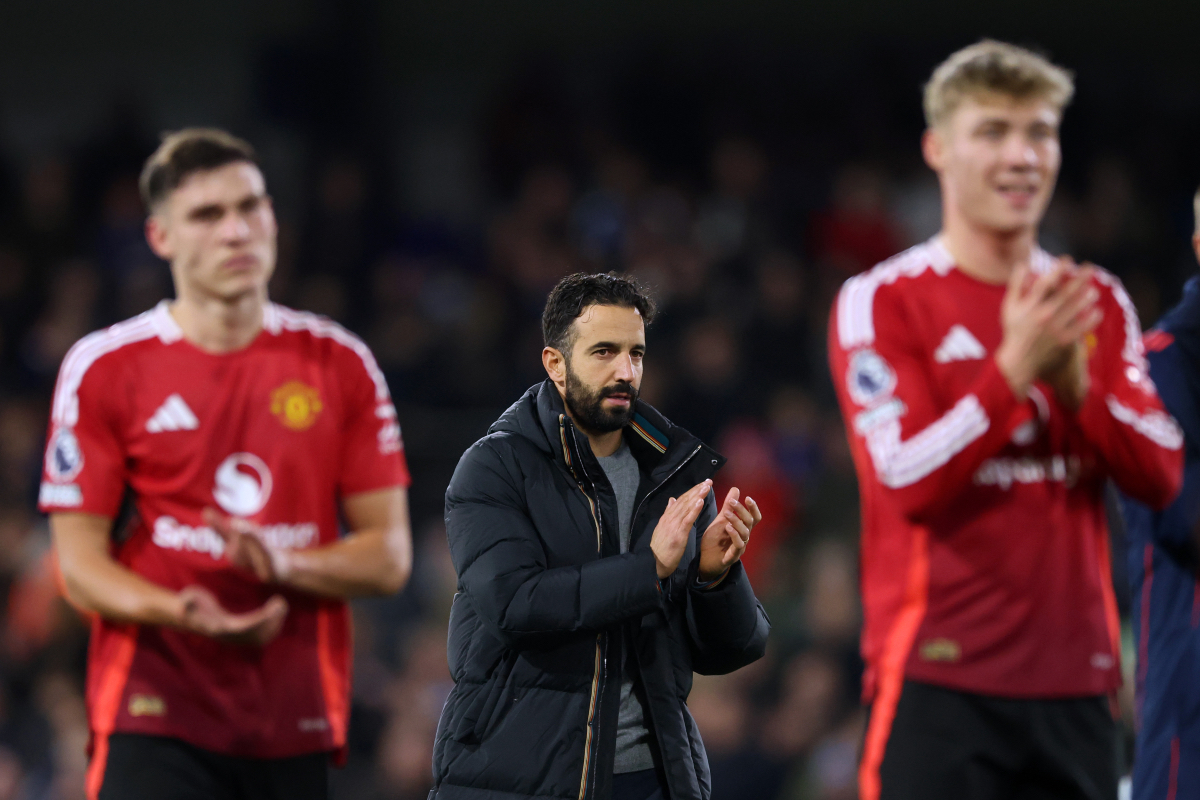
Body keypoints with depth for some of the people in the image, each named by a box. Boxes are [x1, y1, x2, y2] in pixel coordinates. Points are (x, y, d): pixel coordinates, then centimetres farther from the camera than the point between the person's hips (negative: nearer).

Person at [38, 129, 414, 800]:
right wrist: (179, 612, -20)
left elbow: (390, 556, 7)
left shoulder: (341, 365, 8)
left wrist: (286, 566, -13)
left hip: (298, 718, 3)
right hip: (155, 714, -3)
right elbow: (81, 561, 0)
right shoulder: (104, 368, 2)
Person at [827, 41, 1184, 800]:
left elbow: (1159, 475, 5)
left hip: (1076, 679, 5)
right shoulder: (881, 303, -2)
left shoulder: (1097, 303, 14)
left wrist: (1074, 384, -12)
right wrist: (1014, 369, -21)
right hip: (939, 678, -5)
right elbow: (907, 481, -13)